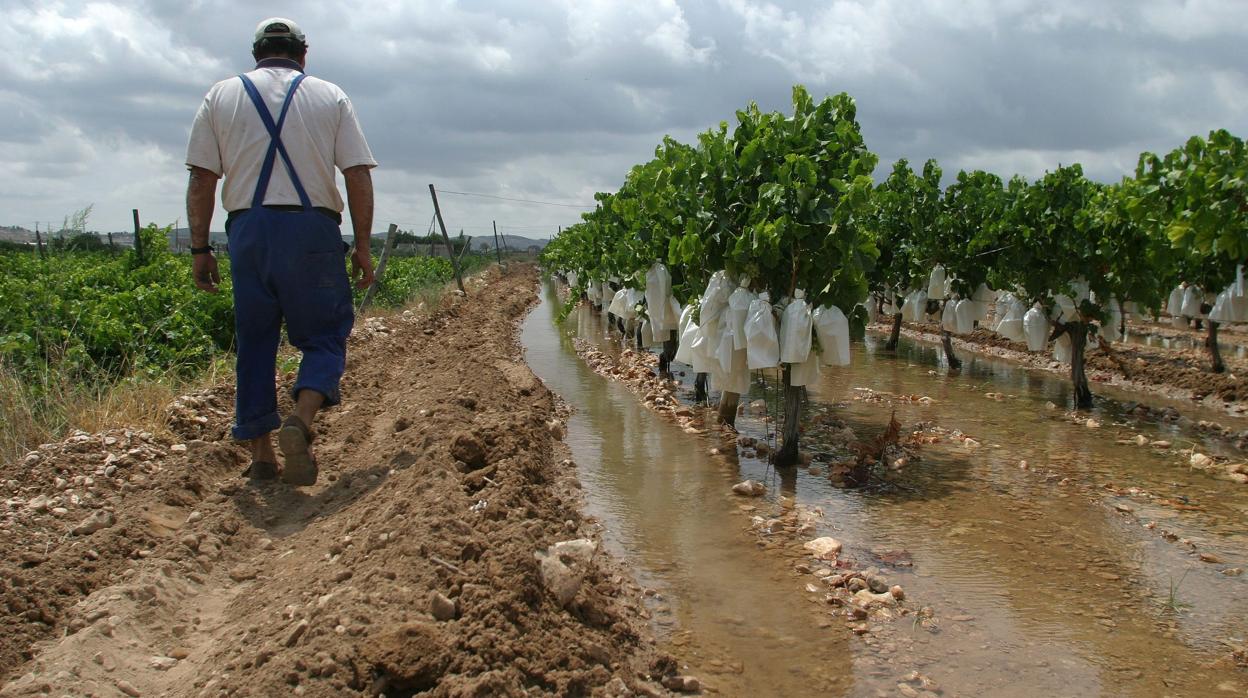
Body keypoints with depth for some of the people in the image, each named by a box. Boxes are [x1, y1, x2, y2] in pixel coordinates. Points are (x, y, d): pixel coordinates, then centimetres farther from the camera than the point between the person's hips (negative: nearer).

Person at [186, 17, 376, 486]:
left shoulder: (221, 96, 13)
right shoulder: (330, 97, 10)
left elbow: (201, 180, 5)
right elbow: (358, 176, 2)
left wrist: (200, 249, 9)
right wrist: (363, 247, 5)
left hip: (248, 229, 2)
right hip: (313, 230, -2)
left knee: (254, 342, 9)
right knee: (324, 336, 5)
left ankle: (261, 453, 9)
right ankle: (301, 421, -21)